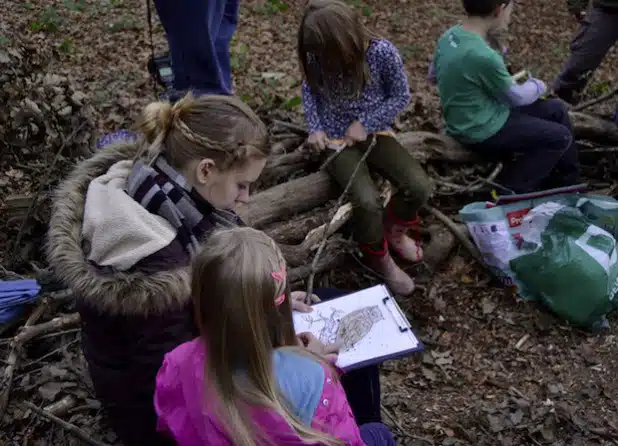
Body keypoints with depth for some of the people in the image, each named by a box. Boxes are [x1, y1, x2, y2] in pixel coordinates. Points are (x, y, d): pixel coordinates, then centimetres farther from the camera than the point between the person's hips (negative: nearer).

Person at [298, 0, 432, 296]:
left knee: (419, 187, -20)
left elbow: (401, 97, -7)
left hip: (374, 133, 1)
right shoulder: (317, 56, -13)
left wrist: (366, 123, -16)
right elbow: (309, 89, 6)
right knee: (367, 202, -27)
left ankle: (394, 230, 16)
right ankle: (378, 258, 6)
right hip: (336, 141, -1)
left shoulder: (383, 52, -18)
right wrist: (315, 127, -9)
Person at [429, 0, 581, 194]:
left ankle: (567, 183, 29)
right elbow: (516, 97, -13)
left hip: (470, 119, 9)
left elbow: (433, 75, 13)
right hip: (483, 131, -9)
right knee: (560, 138, -2)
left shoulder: (449, 35, -5)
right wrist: (537, 86, 6)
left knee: (557, 109, 15)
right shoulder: (484, 56, -31)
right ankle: (508, 191, 5)